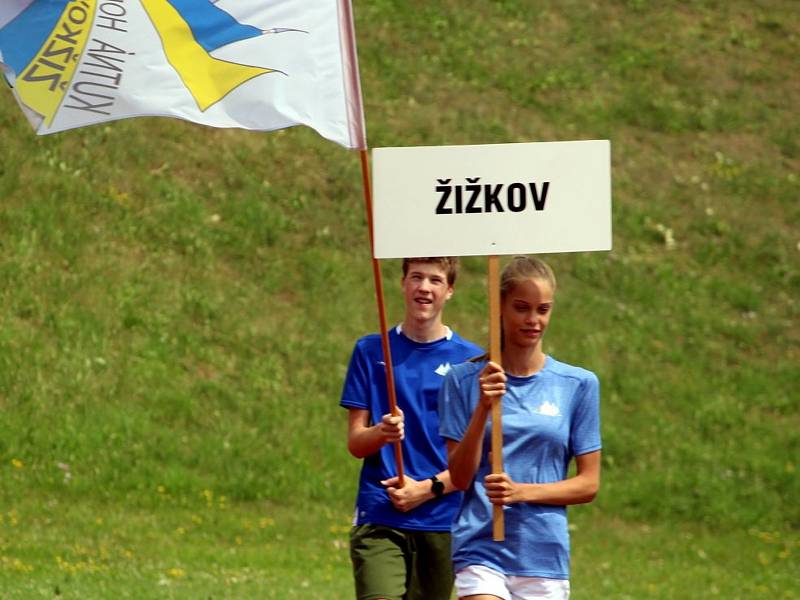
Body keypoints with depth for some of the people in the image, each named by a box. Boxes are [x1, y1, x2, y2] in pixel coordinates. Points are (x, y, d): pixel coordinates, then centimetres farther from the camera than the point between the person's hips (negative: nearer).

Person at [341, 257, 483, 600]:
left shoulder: (471, 360, 5)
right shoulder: (371, 352, 8)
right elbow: (355, 443, 6)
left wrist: (429, 488, -10)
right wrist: (382, 433, -17)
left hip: (440, 520, 1)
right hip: (379, 520, -1)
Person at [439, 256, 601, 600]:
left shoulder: (578, 385, 4)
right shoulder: (465, 380, 3)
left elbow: (588, 484, 5)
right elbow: (460, 477, -2)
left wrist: (522, 492, -11)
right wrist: (482, 410, -15)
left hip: (546, 555, 2)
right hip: (481, 549, -2)